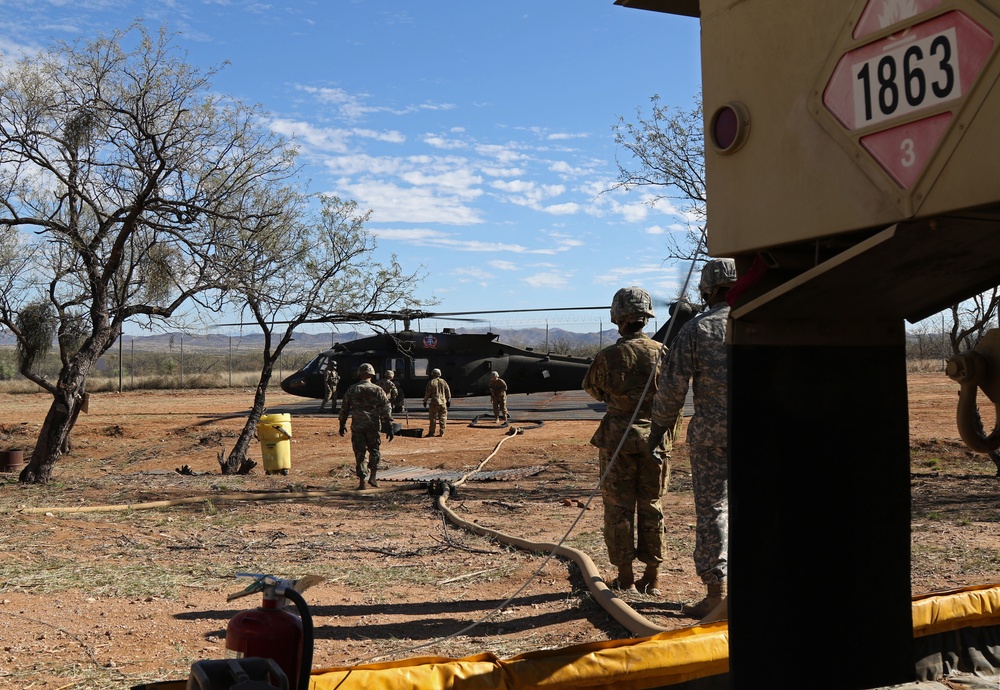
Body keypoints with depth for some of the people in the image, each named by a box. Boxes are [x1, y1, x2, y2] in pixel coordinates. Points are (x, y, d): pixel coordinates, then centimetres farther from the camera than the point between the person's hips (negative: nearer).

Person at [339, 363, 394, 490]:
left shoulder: (352, 390, 3)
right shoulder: (377, 390, -2)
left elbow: (344, 409, 9)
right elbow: (386, 410, -4)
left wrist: (342, 424, 20)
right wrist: (389, 427, -2)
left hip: (357, 427, 1)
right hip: (373, 426, -1)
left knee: (359, 453, 4)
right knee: (374, 451, 17)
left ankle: (362, 482, 2)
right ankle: (373, 477, 15)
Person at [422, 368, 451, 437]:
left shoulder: (431, 382, -5)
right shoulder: (444, 382, 7)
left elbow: (427, 393, -4)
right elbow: (448, 392, 9)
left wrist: (425, 401, 5)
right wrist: (448, 401, 18)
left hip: (434, 402, -3)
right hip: (443, 402, 3)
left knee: (433, 418, 4)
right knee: (442, 418, 7)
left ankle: (431, 432, 5)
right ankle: (442, 432, 6)